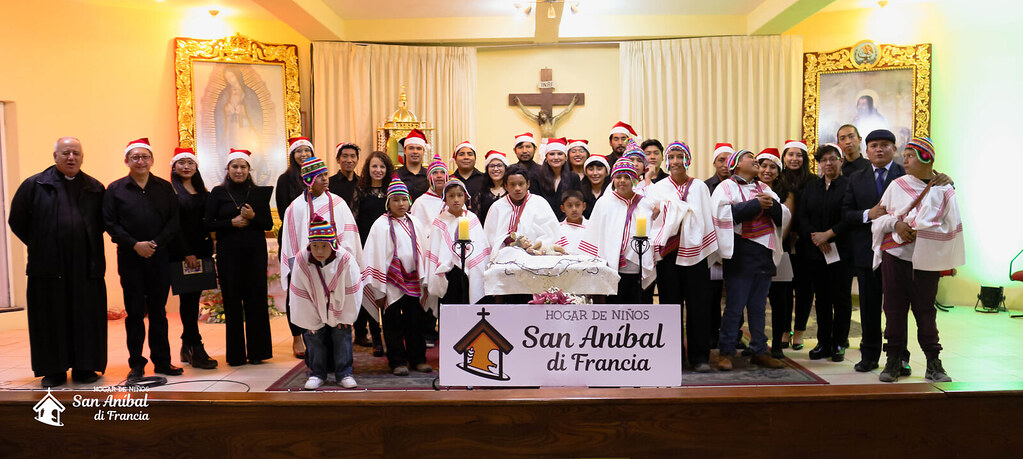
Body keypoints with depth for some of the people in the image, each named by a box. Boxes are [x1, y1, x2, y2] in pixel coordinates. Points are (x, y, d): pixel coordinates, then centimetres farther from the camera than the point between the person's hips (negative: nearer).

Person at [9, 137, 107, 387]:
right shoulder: (34, 185, 3)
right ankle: (54, 371, 13)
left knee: (86, 316, 3)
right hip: (48, 265, -1)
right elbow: (17, 221, 7)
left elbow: (104, 222, 16)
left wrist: (88, 245, 7)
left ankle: (85, 367, 14)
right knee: (51, 317, 4)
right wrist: (40, 246, 7)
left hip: (86, 265, 1)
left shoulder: (95, 188, 8)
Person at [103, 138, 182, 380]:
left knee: (158, 311, 7)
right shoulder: (115, 189, 4)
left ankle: (162, 360, 15)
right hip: (130, 258, -1)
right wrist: (135, 244, -13)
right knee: (134, 312, 3)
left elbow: (174, 221, 3)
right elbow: (110, 223, -2)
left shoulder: (164, 188, 8)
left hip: (159, 258, 1)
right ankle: (136, 364, 10)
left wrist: (156, 243, -10)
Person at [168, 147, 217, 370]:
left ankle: (187, 347, 16)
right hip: (181, 252, -6)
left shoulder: (203, 192, 15)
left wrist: (208, 249, 5)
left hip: (201, 250, 6)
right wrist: (187, 253, -14)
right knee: (188, 297, -5)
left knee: (194, 297, 8)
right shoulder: (170, 191, -3)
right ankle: (196, 349, -3)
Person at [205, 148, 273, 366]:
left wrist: (253, 217, -11)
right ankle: (236, 354, 9)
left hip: (255, 251, 1)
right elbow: (209, 224, 1)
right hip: (228, 252, -1)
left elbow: (269, 224, 7)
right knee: (232, 301, 1)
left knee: (256, 299, 0)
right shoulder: (218, 193, 5)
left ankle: (257, 351, 10)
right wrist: (232, 222, -12)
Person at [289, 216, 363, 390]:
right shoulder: (301, 260, -24)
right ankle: (317, 374, 18)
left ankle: (344, 373, 11)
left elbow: (352, 290, -15)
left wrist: (345, 316, -9)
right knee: (313, 336, 3)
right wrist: (309, 321, -10)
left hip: (339, 310, -1)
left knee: (343, 336, -1)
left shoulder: (345, 259, -27)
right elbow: (300, 294, -14)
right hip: (314, 312, 1)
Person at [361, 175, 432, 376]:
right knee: (393, 324, 3)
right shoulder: (381, 225, -5)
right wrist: (379, 290, -10)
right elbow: (378, 257, -7)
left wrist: (425, 281, 9)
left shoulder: (414, 224, 9)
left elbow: (422, 252, 13)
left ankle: (417, 358, 20)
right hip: (392, 282, -4)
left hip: (413, 281, 4)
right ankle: (397, 362, 12)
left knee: (415, 322, 8)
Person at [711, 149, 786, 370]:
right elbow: (725, 213, -17)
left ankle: (759, 351, 18)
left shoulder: (764, 189, 19)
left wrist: (772, 204, -8)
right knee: (734, 306, -4)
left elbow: (783, 216, 12)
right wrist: (756, 205, -14)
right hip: (740, 254, -6)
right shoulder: (726, 187, 1)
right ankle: (726, 352, 4)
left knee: (758, 306, 11)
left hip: (764, 254, 6)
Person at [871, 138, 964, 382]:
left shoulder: (943, 190, 1)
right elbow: (880, 216, 7)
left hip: (925, 259, -2)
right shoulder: (897, 185, 7)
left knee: (925, 309, 2)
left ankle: (933, 364, 11)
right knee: (894, 308, 3)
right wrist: (896, 224, -12)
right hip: (894, 256, 2)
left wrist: (918, 232, -12)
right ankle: (894, 360, 11)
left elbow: (950, 227, -2)